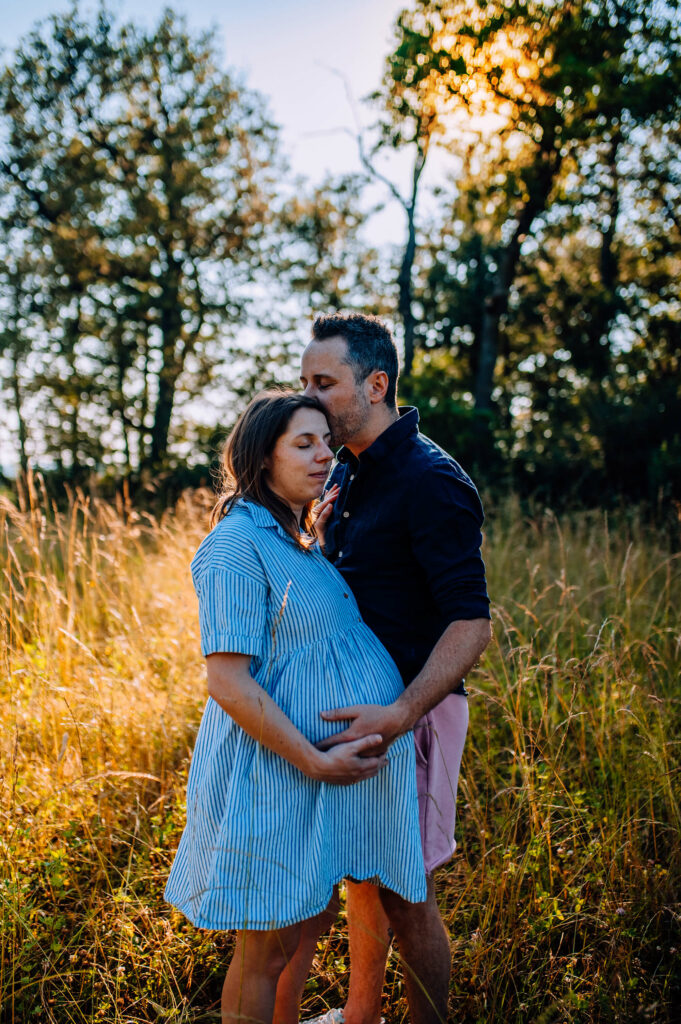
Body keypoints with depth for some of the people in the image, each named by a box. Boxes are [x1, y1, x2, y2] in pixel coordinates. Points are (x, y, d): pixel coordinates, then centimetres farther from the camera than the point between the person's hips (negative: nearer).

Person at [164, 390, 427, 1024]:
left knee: (299, 930, 21)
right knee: (267, 948, 6)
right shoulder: (236, 546, -17)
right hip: (273, 771, -9)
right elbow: (228, 682, -22)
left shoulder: (299, 540, 13)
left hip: (321, 765, 9)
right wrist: (315, 761, -22)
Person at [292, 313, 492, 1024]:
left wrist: (401, 715, -34)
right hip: (357, 705, 9)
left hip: (415, 708, -8)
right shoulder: (347, 472, 8)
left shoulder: (430, 482, -20)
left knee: (403, 891, 2)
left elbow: (470, 623, -26)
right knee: (360, 871, 20)